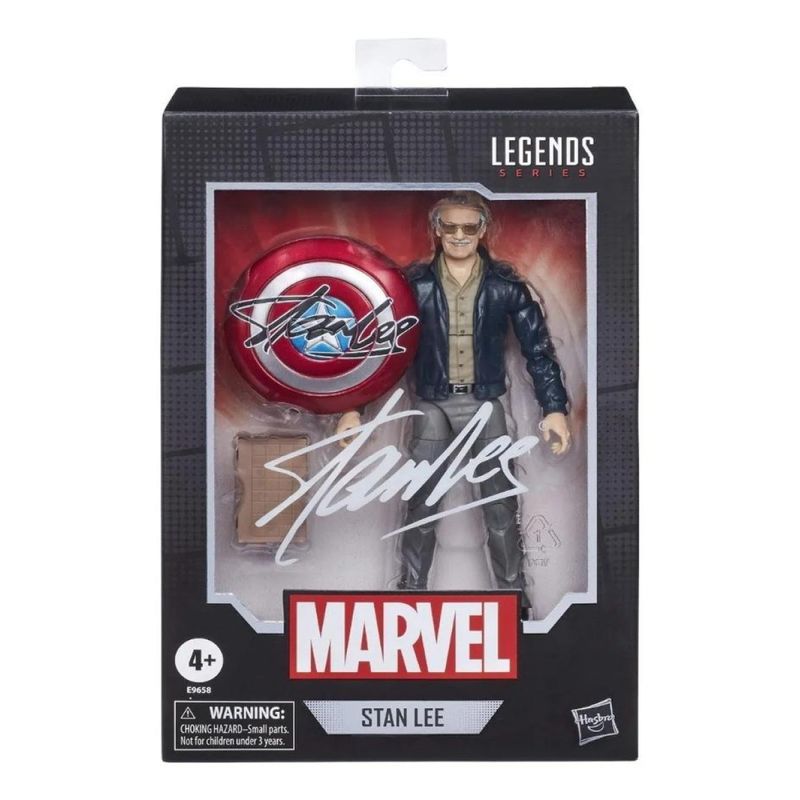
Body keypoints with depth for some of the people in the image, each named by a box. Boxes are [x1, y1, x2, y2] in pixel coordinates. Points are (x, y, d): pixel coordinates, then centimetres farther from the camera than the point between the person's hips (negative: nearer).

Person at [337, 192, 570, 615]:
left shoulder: (506, 285, -3)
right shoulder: (415, 283, -4)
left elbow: (538, 347, 1)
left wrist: (554, 408, -6)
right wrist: (353, 407, -6)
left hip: (485, 405, 0)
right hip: (432, 406, 0)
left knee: (501, 504, 4)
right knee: (421, 505, 4)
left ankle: (514, 594, 17)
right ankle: (410, 591, 16)